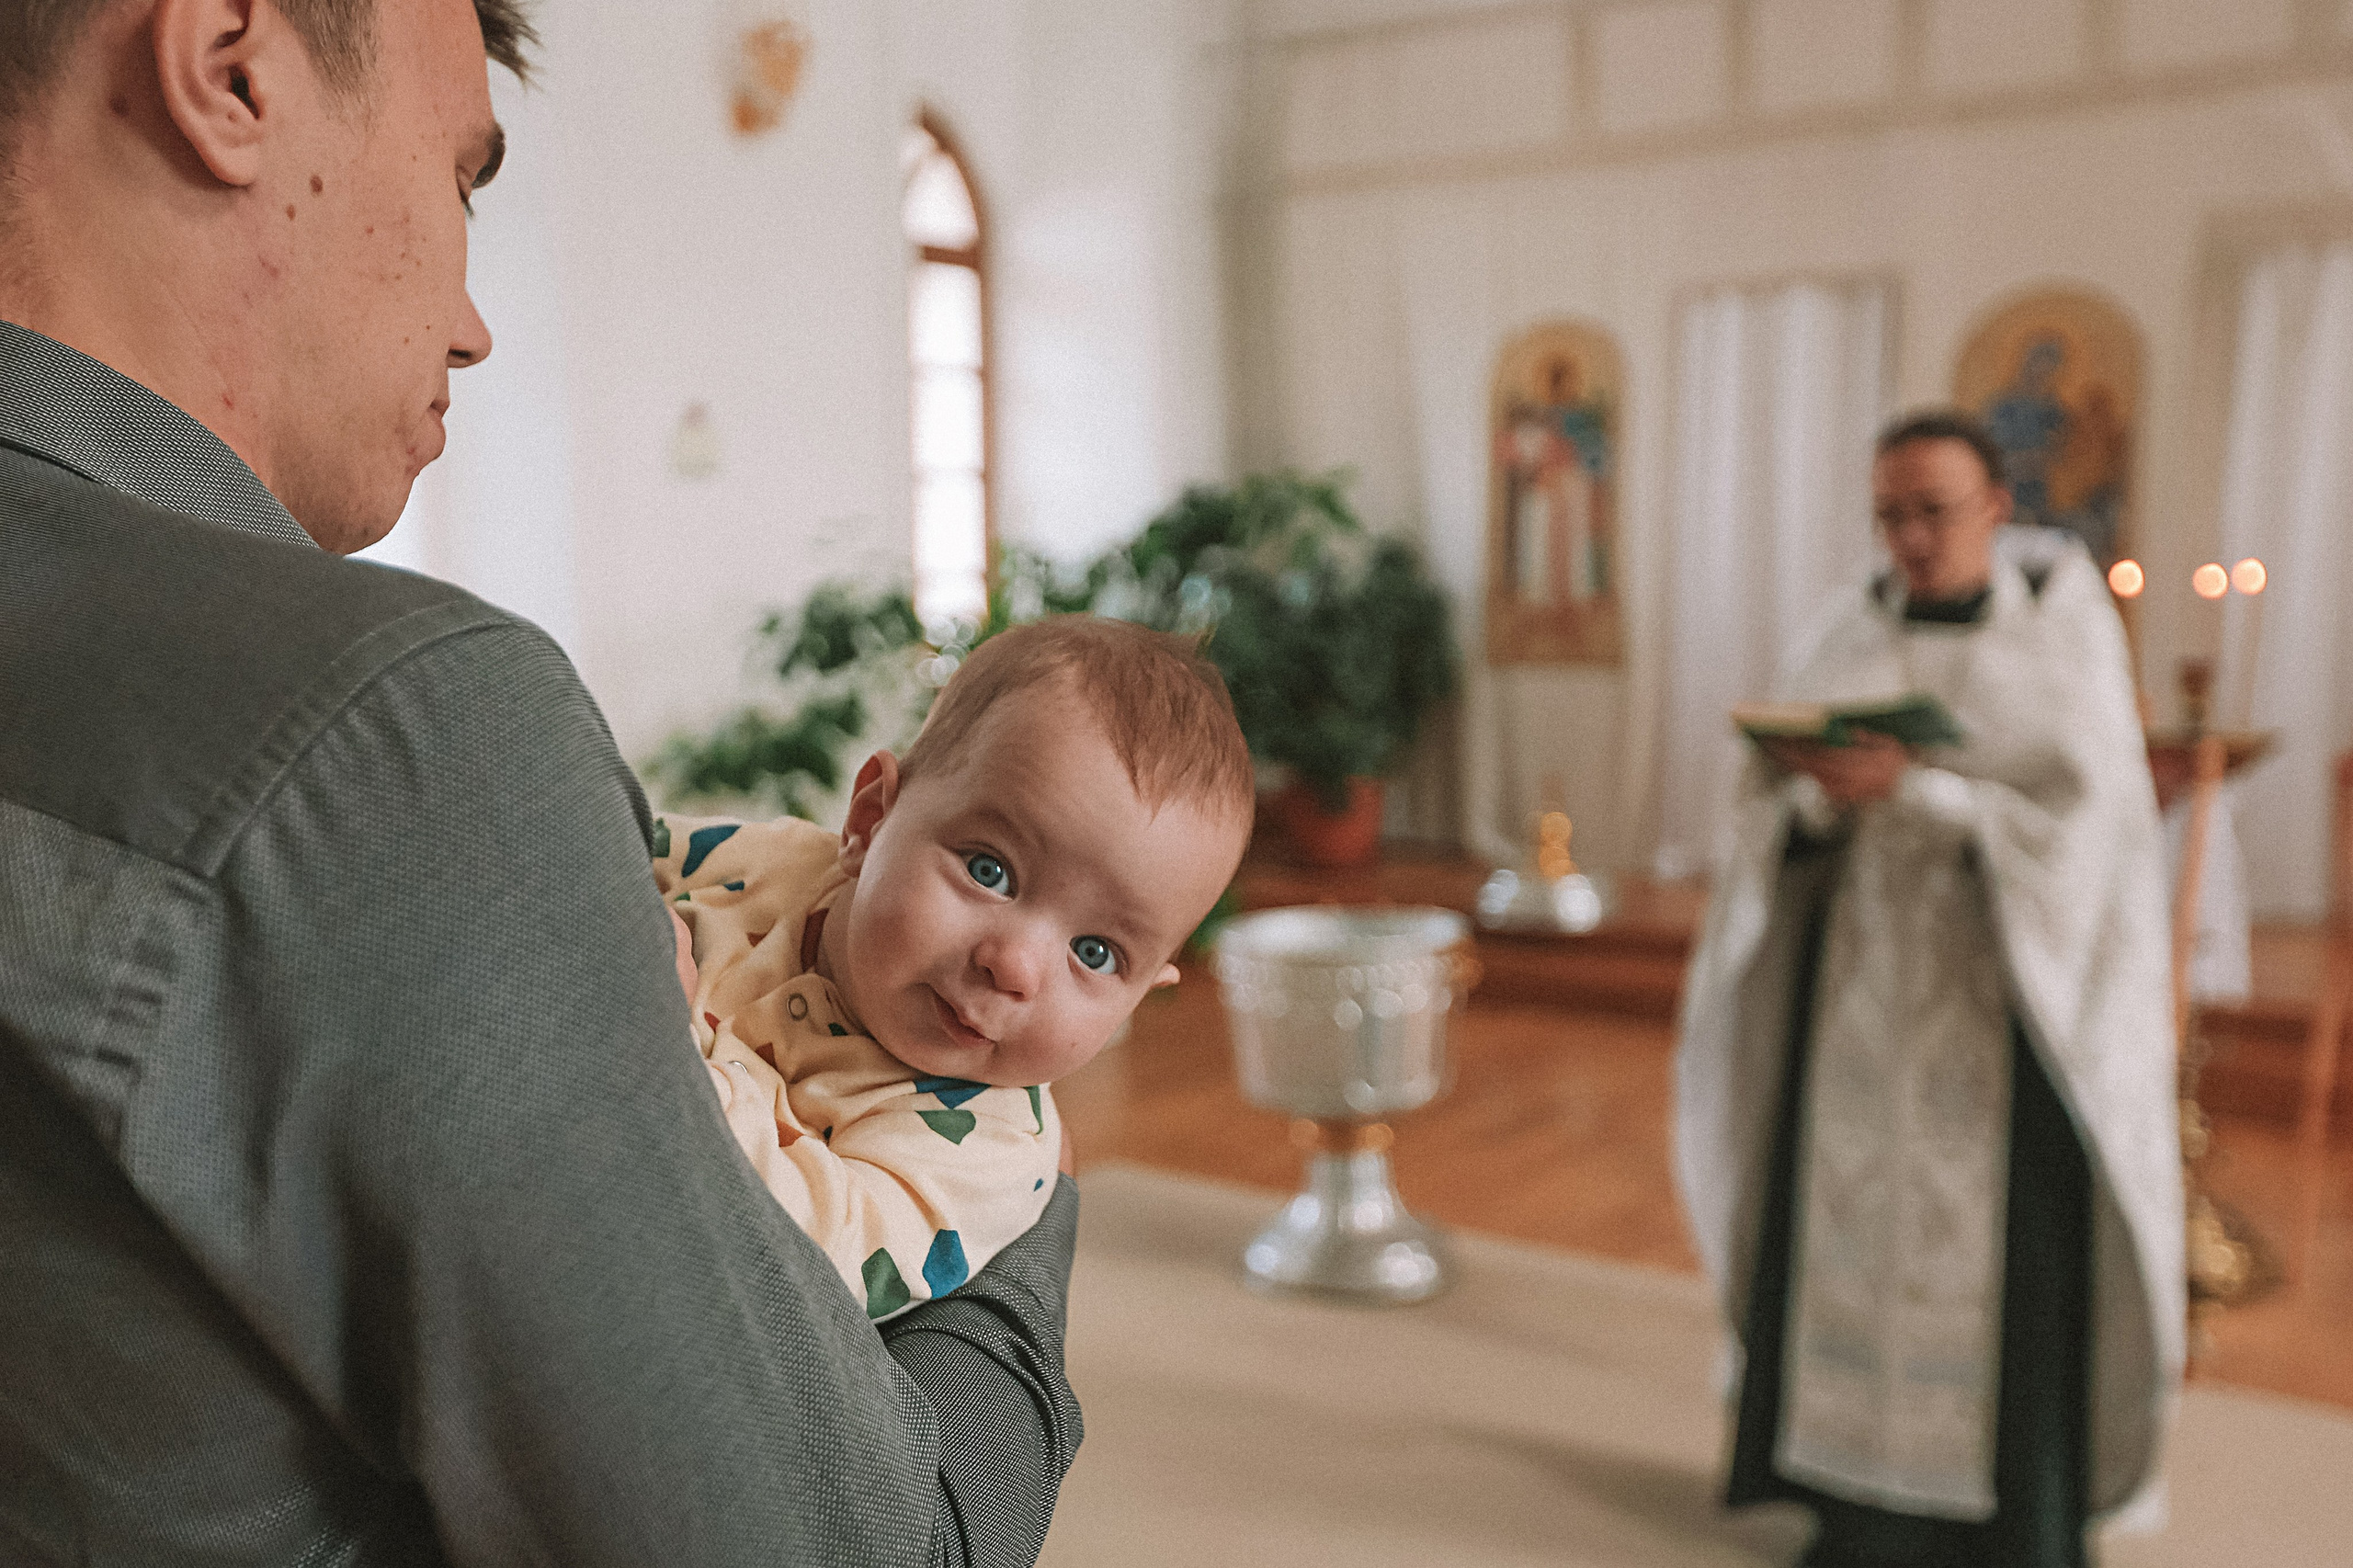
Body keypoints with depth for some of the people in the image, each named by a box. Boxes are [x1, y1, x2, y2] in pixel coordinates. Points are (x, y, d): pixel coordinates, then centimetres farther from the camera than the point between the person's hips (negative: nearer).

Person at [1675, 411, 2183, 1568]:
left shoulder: (2065, 635, -6)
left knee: (2006, 1263, -1)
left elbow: (2074, 821, -14)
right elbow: (1786, 814, 1)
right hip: (1870, 979, 3)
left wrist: (1910, 790, -26)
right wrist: (1814, 796, -22)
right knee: (1861, 1233, 4)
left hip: (2011, 986, -3)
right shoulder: (1854, 639, 5)